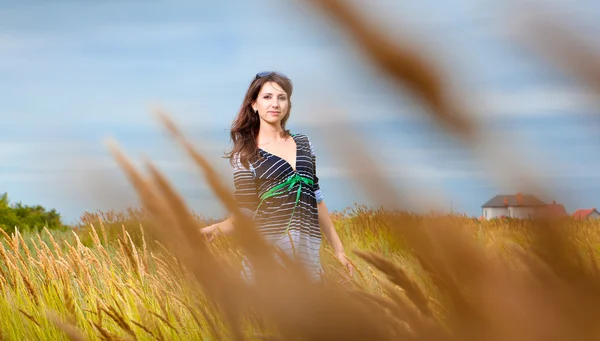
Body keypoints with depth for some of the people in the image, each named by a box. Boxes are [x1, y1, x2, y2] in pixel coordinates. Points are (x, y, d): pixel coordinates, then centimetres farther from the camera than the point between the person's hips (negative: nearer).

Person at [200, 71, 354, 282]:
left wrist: (338, 249, 17)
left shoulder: (303, 144, 13)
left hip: (309, 253, 4)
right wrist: (213, 229, -23)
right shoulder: (245, 155, 0)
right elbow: (245, 216, -4)